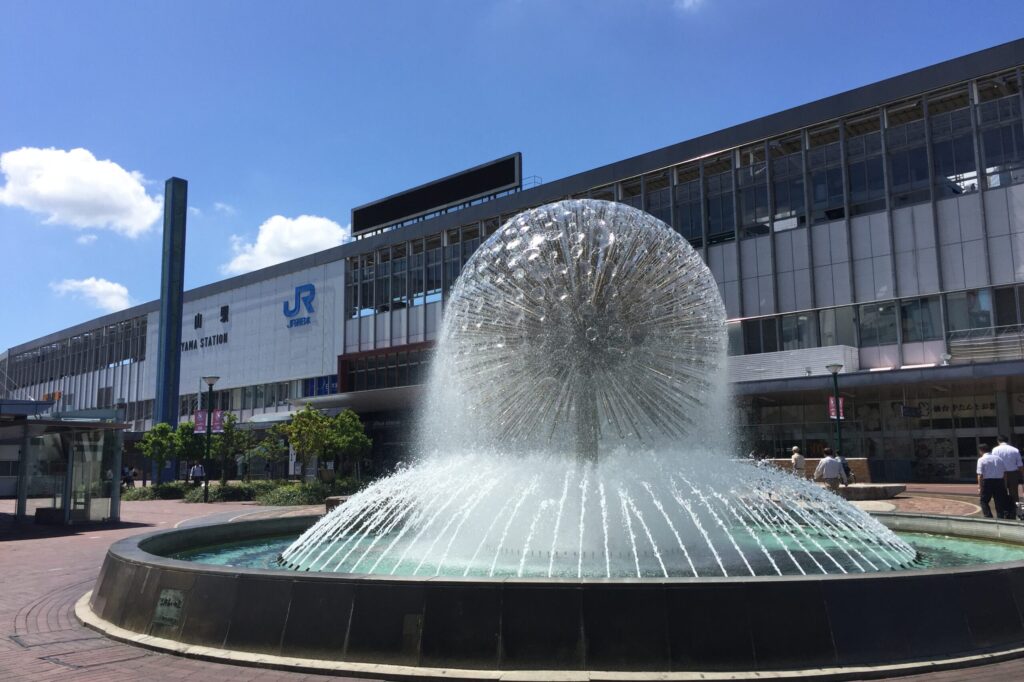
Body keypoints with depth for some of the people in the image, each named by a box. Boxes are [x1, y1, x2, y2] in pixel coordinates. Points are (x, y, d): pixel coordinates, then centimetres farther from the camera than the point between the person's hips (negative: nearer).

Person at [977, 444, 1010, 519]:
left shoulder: (981, 460, -6)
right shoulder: (998, 459, 10)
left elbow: (980, 475, -11)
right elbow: (1004, 473, 8)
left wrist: (980, 487, -8)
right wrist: (1005, 485, 13)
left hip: (987, 482, -4)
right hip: (999, 481, 5)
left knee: (984, 501, 7)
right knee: (999, 502, 12)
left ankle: (988, 517, -5)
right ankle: (1000, 518, 14)